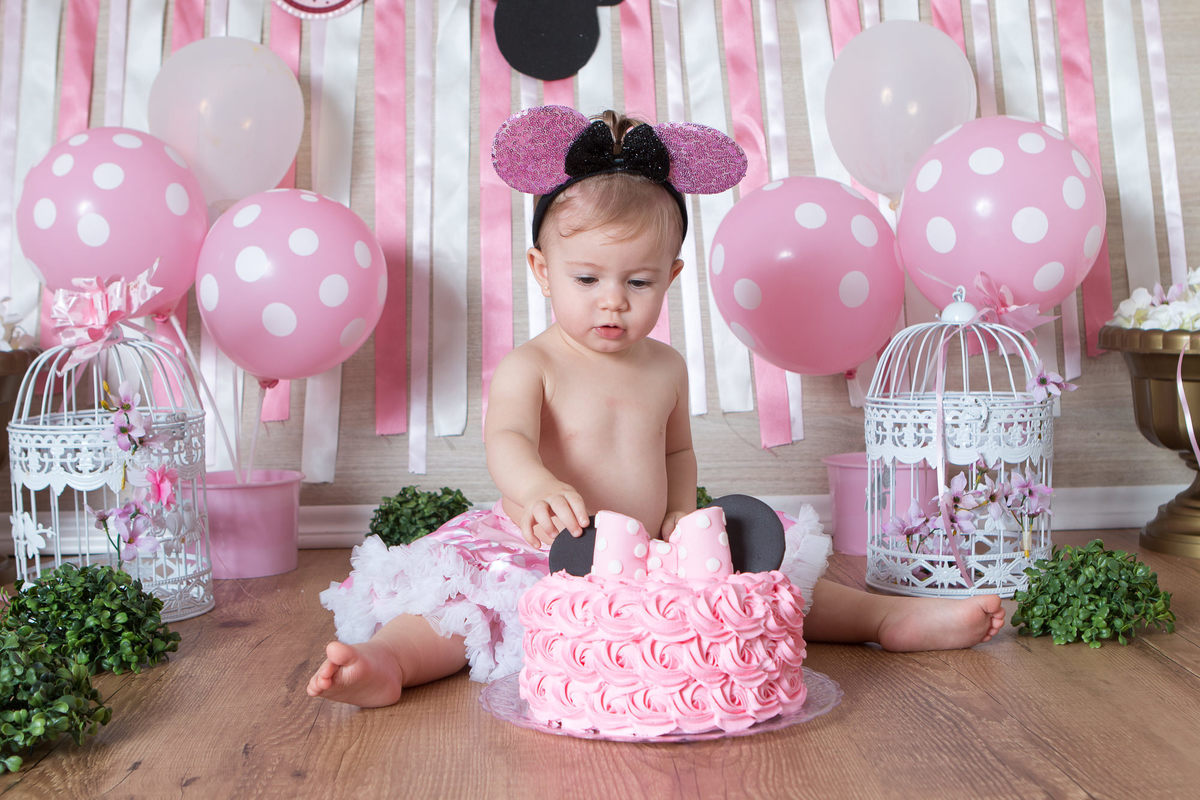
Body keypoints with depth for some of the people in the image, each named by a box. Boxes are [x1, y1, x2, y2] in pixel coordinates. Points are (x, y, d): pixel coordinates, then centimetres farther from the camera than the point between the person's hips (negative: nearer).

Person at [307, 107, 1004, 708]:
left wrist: (681, 512, 7)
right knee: (464, 593, -31)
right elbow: (507, 439, -26)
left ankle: (893, 617, 6)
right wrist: (539, 486, -48)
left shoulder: (666, 368, 9)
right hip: (544, 557, -4)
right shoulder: (530, 367, -8)